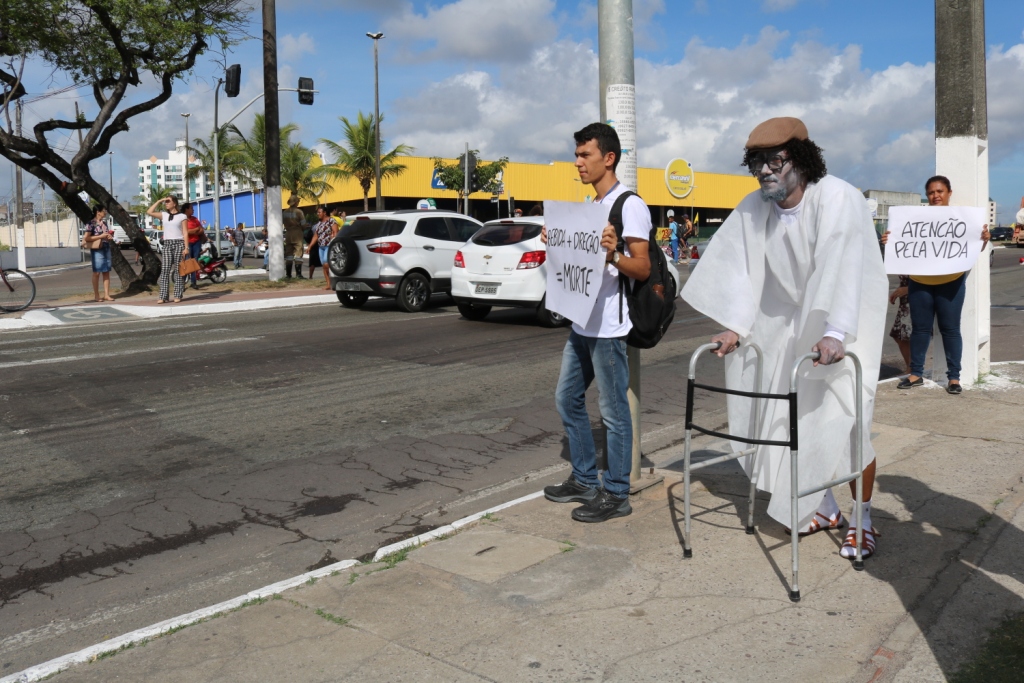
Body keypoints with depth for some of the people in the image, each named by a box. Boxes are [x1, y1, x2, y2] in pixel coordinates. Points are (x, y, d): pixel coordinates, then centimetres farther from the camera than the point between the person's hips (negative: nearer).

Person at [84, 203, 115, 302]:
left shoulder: (104, 222, 12)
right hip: (97, 250, -6)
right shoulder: (91, 223, -8)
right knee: (96, 272, 0)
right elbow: (87, 238, -13)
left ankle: (106, 295, 10)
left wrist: (110, 237, 3)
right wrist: (101, 236, -17)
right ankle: (96, 295, 6)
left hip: (106, 248, 6)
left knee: (106, 272, 6)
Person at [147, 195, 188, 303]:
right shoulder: (164, 215, 15)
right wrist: (159, 201, 10)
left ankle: (178, 295, 1)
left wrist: (186, 248, -8)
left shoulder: (182, 216, 4)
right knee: (165, 269, -6)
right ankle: (163, 296, -10)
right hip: (167, 244, 3)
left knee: (178, 270, -2)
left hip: (179, 243, -3)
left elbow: (185, 233, 0)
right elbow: (149, 212, 8)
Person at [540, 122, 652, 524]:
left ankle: (616, 494, 10)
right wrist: (556, 243, 10)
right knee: (567, 399, 15)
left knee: (613, 411, -1)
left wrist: (613, 255, -32)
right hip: (581, 323, 10)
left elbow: (642, 269, -14)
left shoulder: (630, 206, -9)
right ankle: (585, 480, 27)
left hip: (608, 327, -10)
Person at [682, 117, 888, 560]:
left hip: (846, 326, -5)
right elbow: (740, 267, -7)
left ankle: (863, 519, 12)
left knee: (845, 421, -7)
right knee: (798, 419, 6)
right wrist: (737, 326, -14)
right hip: (794, 325, 5)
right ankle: (825, 508, 26)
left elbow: (841, 268, -34)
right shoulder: (753, 208, -6)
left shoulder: (838, 198, -23)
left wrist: (835, 333, -43)